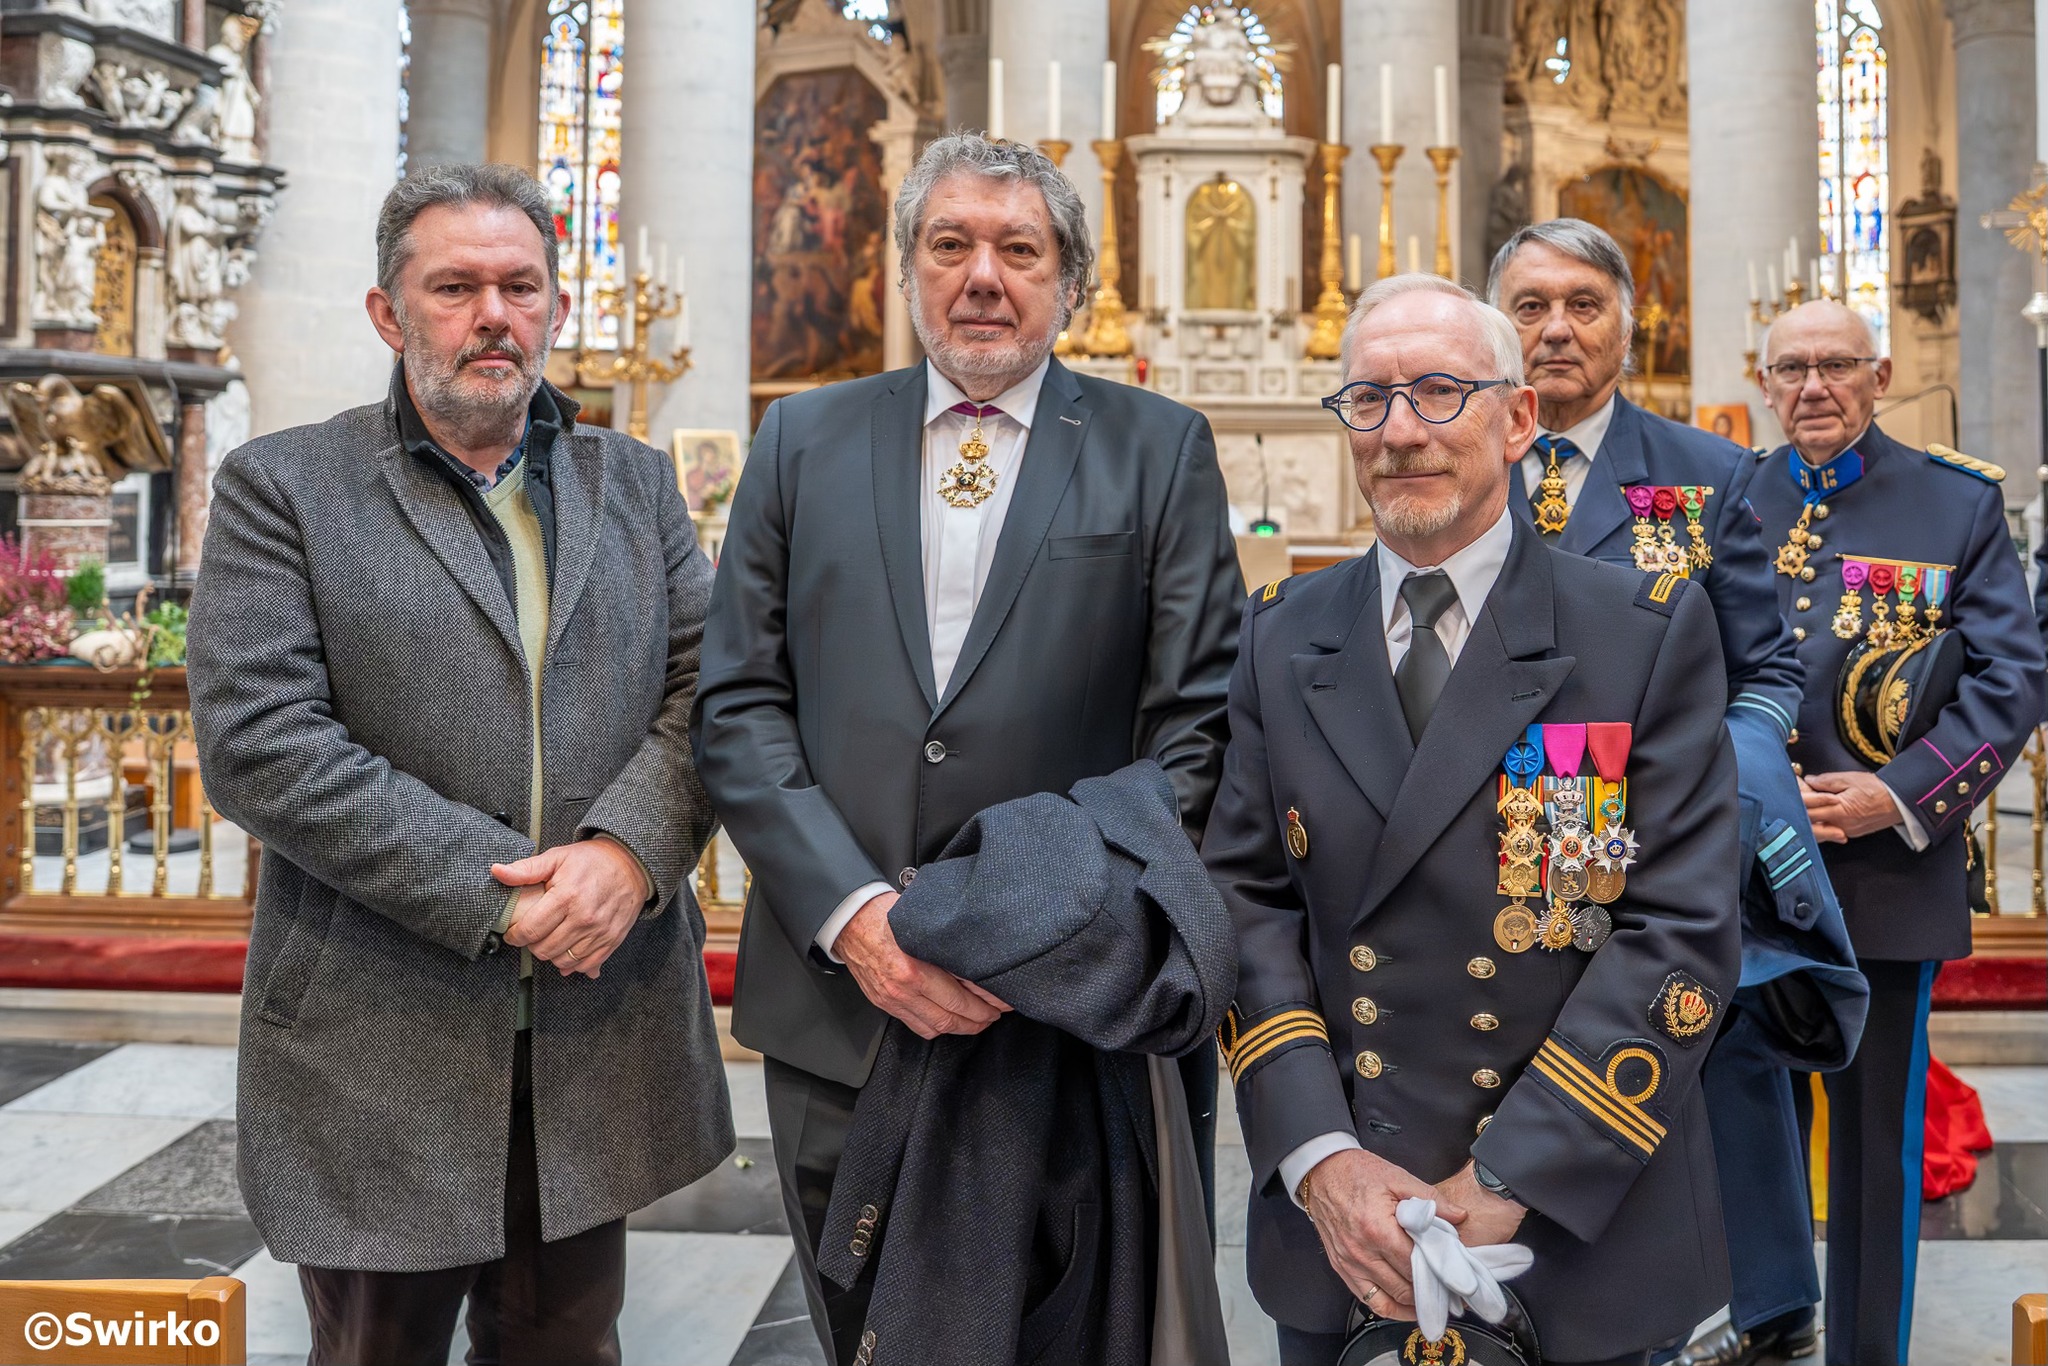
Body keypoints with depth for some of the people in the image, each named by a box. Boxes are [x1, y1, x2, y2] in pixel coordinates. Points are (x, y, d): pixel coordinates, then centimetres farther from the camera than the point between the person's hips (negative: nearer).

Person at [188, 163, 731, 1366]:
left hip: (601, 1021, 3)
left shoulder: (634, 480, 10)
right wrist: (497, 894, -17)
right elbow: (257, 744, -12)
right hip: (379, 1041, -2)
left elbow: (710, 681, 2)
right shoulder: (282, 487, -1)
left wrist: (630, 848, -17)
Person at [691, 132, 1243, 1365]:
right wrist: (852, 911, -12)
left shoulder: (1160, 450, 2)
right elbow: (739, 707, 2)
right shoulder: (806, 442, 8)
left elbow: (1195, 728, -3)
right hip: (836, 998, 2)